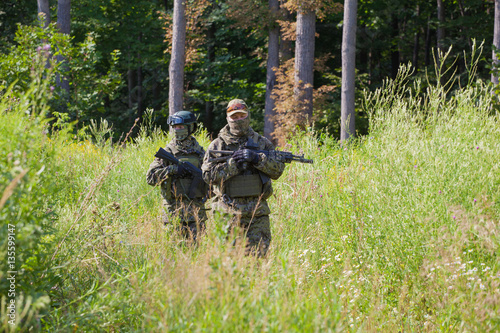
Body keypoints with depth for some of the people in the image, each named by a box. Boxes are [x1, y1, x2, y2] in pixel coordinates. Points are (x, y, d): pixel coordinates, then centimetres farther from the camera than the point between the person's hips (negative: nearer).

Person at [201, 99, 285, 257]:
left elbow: (278, 169, 3)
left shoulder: (262, 142, 11)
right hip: (228, 212, -1)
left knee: (258, 254, -2)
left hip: (257, 213, 1)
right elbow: (208, 174, -5)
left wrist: (257, 159, -12)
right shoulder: (217, 145, 6)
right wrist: (233, 163, -14)